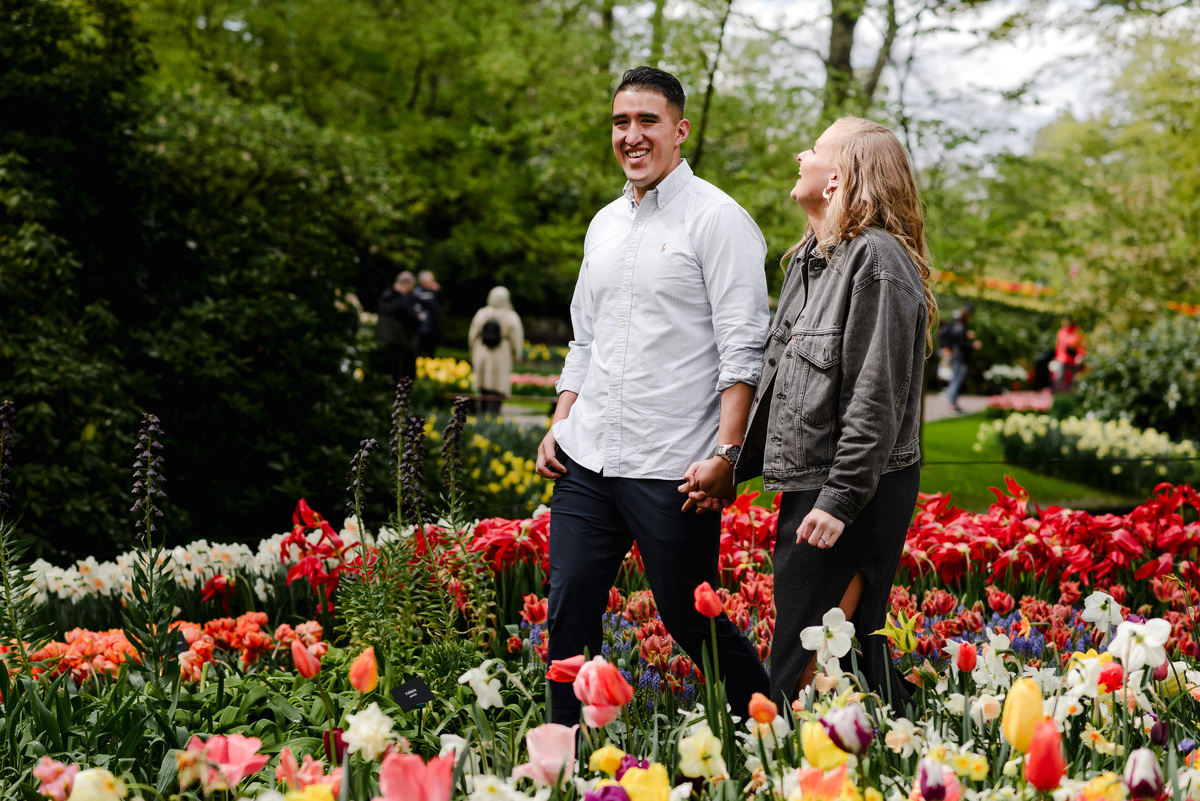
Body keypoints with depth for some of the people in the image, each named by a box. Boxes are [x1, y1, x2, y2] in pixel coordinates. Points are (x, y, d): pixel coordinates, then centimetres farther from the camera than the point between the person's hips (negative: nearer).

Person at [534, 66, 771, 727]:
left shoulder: (716, 219, -6)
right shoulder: (604, 224, 16)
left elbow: (743, 348, -12)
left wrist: (724, 453, -20)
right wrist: (559, 426, 12)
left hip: (671, 470, -6)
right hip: (586, 457, 7)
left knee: (691, 621, 2)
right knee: (569, 609, 3)